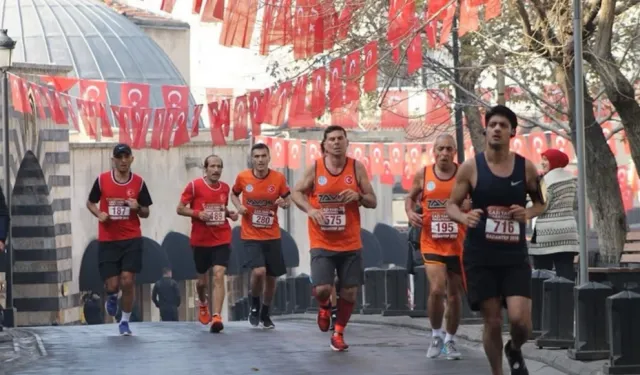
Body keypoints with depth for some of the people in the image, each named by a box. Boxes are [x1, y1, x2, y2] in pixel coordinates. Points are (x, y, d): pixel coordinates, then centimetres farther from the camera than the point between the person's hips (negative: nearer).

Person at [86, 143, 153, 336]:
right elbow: (90, 203, 12)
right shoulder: (102, 180, -2)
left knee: (128, 282, -8)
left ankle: (125, 321, 10)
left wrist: (137, 208, -15)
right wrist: (99, 214, -9)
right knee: (112, 284, -2)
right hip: (107, 241, 0)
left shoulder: (138, 182, 0)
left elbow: (146, 213, 8)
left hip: (131, 240, 0)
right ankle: (112, 297, 37)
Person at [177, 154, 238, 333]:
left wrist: (230, 214, 1)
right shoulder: (194, 186, -7)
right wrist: (198, 213, -20)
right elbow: (180, 209, -5)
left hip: (222, 240, 1)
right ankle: (203, 305, 46)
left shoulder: (225, 188, 6)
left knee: (219, 276, -16)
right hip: (200, 241, -1)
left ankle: (216, 317, -22)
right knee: (202, 279, 13)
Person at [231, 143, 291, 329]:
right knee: (259, 271, -22)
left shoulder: (279, 178, -7)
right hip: (251, 236, -2)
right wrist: (239, 206, -8)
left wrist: (284, 203, -17)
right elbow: (234, 194, 12)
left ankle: (265, 314, 32)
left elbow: (288, 198, 6)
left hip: (272, 236, 2)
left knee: (272, 277, 10)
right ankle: (255, 307, 6)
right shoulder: (242, 177, -7)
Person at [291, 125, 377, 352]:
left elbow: (373, 202, 3)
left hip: (350, 243, 2)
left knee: (349, 292, 3)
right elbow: (296, 193, 8)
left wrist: (358, 196, -19)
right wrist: (310, 209, -12)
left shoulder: (356, 168, -1)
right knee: (322, 289, -14)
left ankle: (338, 334, 23)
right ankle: (324, 307, 23)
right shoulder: (315, 168, -3)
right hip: (322, 244, -1)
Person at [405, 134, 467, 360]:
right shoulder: (423, 175, 0)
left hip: (458, 245, 1)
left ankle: (450, 339, 27)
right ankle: (436, 334, 4)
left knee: (454, 294, 10)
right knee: (437, 290, -18)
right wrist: (410, 212, -3)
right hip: (432, 244, -1)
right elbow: (410, 197, 17)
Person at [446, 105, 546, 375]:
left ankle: (515, 351, 22)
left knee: (520, 319, -12)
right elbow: (451, 205, 3)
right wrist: (464, 217, -20)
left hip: (515, 255, 1)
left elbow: (539, 202, 15)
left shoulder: (526, 168, 0)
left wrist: (529, 214, -8)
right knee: (492, 322, 1)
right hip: (480, 256, -1)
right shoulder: (471, 168, -4)